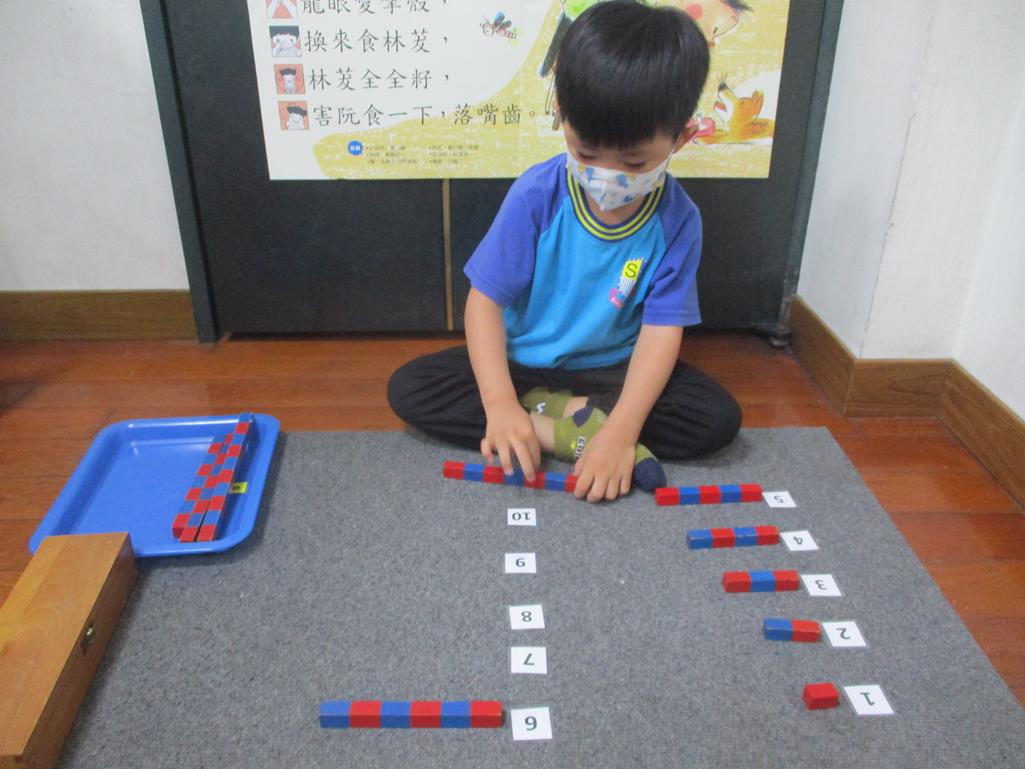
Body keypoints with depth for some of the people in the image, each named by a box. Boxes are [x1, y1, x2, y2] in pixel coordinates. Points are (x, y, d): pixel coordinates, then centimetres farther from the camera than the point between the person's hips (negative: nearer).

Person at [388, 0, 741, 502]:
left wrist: (621, 430, -32)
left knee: (719, 417, -22)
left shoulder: (678, 220, -16)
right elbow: (486, 298, -16)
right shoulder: (536, 195, -18)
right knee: (408, 389, -20)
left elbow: (662, 331, -17)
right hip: (521, 363, 1)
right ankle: (581, 429, -22)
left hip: (614, 369, 0)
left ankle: (553, 413, -18)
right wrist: (500, 404, -30)